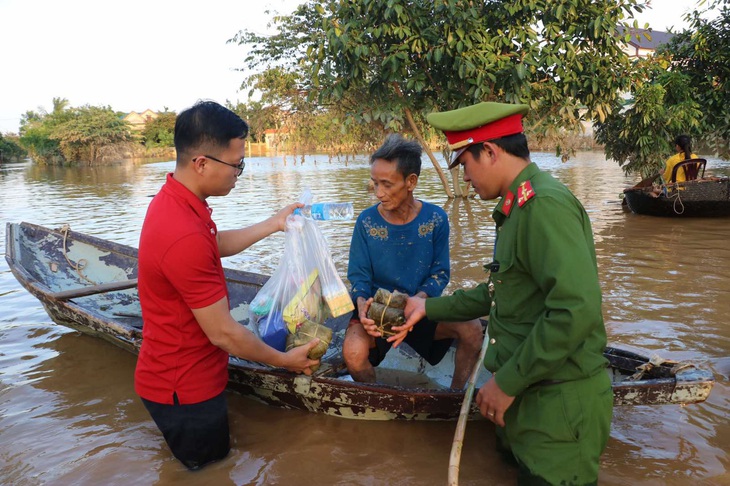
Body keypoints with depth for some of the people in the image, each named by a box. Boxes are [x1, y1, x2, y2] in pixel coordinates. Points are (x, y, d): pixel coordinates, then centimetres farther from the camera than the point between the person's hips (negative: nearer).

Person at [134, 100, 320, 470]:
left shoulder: (173, 200, -3)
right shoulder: (185, 238, -35)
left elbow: (217, 244, 18)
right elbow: (223, 333, -25)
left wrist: (273, 224, 18)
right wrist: (284, 360, -10)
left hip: (179, 374, 9)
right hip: (185, 389, -9)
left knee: (213, 463, 29)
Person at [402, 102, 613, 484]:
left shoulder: (545, 204, -23)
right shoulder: (519, 207, 12)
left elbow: (576, 310, -31)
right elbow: (500, 292, 18)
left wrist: (507, 382, -23)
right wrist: (429, 307, 17)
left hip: (560, 405, -10)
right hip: (529, 394, 10)